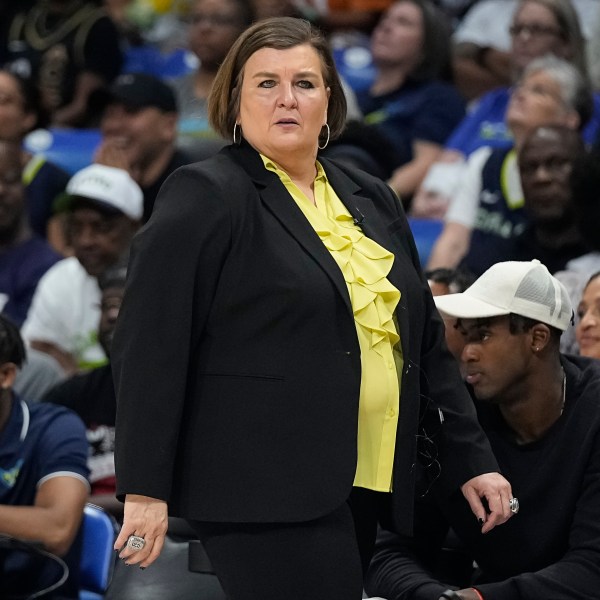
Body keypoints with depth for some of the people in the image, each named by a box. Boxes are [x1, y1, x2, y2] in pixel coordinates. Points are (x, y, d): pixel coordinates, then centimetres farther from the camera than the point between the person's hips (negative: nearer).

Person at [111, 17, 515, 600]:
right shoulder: (204, 197, -4)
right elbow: (149, 348, -9)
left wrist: (470, 459, 15)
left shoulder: (371, 200, 17)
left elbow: (425, 341, 22)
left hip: (365, 484, 7)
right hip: (265, 494, -7)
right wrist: (144, 490, -14)